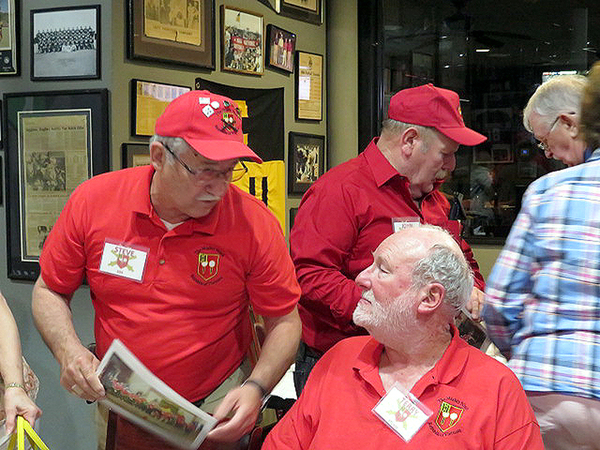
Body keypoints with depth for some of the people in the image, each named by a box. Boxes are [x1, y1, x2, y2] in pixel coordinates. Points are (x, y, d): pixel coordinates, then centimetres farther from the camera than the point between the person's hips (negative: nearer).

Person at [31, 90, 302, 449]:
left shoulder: (255, 223, -17)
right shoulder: (93, 201, -12)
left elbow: (285, 322, -8)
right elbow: (49, 292, -1)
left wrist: (256, 388, -23)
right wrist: (68, 350, -18)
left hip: (217, 410, -1)